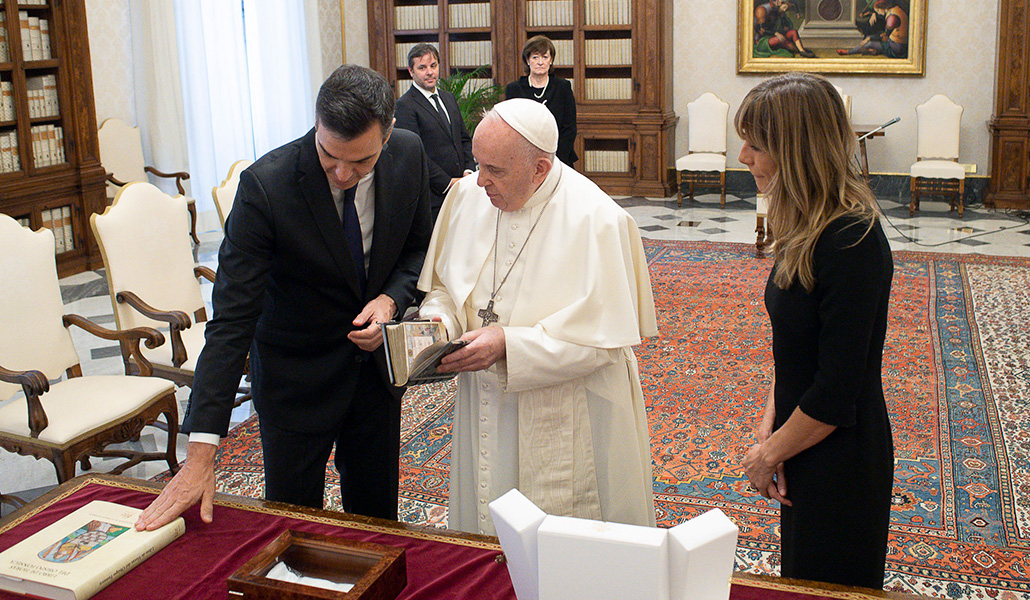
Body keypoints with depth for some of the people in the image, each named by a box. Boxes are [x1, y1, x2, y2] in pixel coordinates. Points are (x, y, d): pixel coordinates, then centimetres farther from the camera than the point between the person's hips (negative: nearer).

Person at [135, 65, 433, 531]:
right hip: (295, 375, -3)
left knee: (378, 517, 18)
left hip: (376, 361, 4)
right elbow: (232, 318, -28)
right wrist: (201, 451, -31)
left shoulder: (409, 154, -14)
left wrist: (391, 298, -18)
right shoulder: (266, 186, -27)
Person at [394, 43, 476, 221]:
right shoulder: (405, 106, -8)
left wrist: (469, 170, 2)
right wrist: (448, 183, -15)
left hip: (460, 186, 6)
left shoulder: (449, 98, 16)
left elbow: (464, 138, 20)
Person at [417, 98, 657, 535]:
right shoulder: (467, 196, -2)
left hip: (566, 428, -5)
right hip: (485, 410, 5)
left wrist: (507, 344, -27)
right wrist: (437, 320, -11)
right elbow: (443, 284, 11)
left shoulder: (596, 221, -20)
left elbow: (602, 338, -20)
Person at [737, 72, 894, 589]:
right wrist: (769, 429, -1)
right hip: (807, 448, 8)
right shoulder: (809, 228, 2)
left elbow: (837, 394, -24)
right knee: (801, 578, 23)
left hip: (840, 460, -8)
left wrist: (768, 454, -11)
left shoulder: (852, 245, -26)